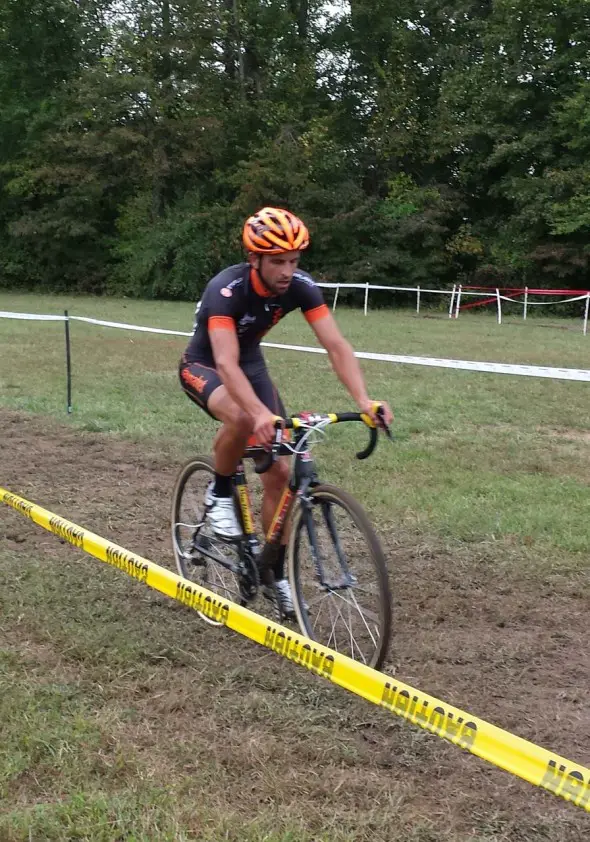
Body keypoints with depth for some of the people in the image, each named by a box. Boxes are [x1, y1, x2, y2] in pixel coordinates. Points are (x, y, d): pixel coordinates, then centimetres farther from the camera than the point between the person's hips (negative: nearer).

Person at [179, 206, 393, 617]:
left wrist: (364, 400, -44)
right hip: (203, 366, -5)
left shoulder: (301, 287, -22)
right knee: (242, 418, -40)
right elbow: (226, 363, -47)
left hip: (252, 364, 5)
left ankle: (275, 574, 10)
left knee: (279, 472, -4)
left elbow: (337, 346, -27)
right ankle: (220, 494, -11)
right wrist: (262, 413, -63)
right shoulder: (227, 289, -35)